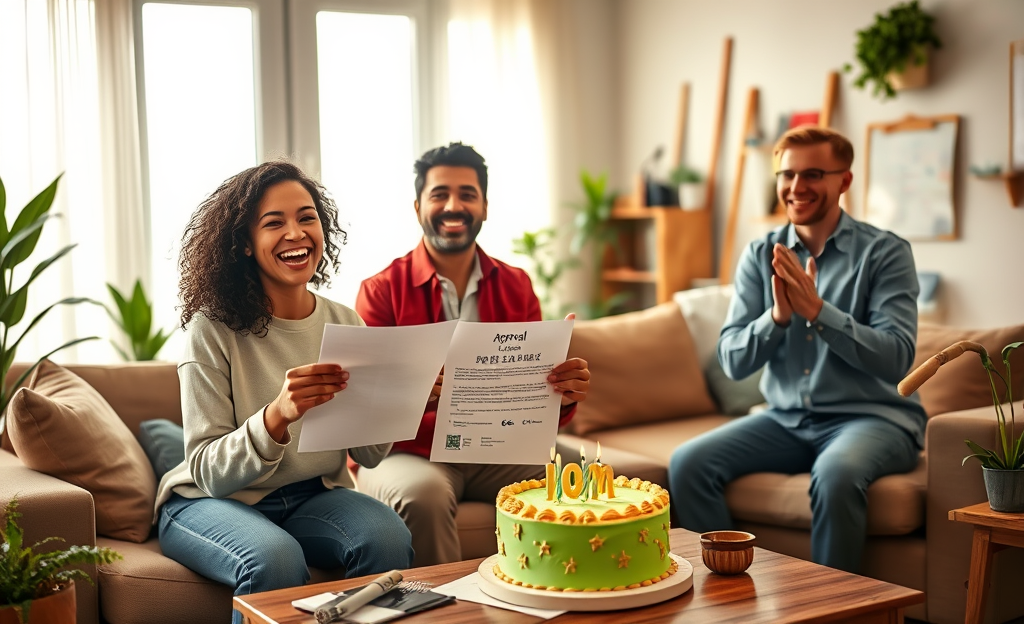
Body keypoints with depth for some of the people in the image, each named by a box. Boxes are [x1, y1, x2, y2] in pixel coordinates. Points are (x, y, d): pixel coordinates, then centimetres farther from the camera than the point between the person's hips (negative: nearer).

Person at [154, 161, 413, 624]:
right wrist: (276, 418, -36)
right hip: (212, 500, -3)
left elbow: (372, 455, 1)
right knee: (276, 559, -35)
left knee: (389, 537, -26)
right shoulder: (214, 329, -14)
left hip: (313, 497, 4)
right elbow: (207, 473, -17)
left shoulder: (345, 325, -1)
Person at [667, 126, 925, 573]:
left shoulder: (885, 252, -5)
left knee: (835, 475, -36)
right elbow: (733, 362, 0)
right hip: (786, 419, 4)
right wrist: (778, 316, -19)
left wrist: (816, 310, -24)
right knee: (687, 464, -18)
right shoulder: (760, 255, 6)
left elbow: (897, 359, -16)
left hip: (872, 416, -4)